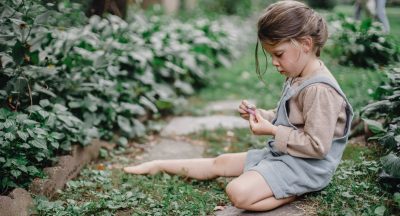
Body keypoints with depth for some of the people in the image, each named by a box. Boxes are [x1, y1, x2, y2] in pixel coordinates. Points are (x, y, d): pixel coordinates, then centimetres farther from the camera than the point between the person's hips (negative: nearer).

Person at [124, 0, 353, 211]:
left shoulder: (319, 89, -25)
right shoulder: (298, 78, 6)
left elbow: (317, 146, -26)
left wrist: (272, 131, -21)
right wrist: (261, 115, 2)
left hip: (304, 166, -9)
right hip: (281, 153, 9)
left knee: (238, 192, -27)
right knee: (220, 162, 13)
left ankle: (295, 192, -9)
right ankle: (158, 166, 25)